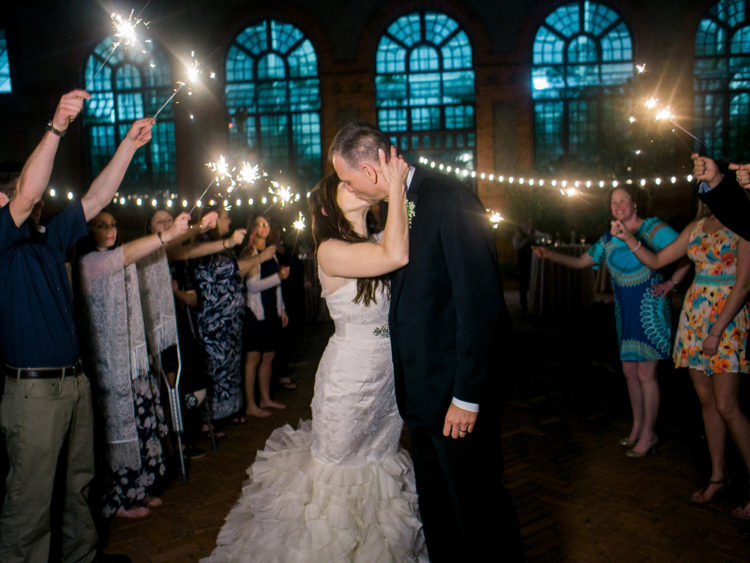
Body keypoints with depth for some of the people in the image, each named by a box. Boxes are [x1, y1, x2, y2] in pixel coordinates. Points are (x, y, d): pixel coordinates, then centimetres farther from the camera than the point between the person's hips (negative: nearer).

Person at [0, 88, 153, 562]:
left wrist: (129, 144, 8)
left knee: (79, 483, 20)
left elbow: (97, 198, 11)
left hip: (76, 380, 8)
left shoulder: (50, 238, 12)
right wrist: (57, 127, -29)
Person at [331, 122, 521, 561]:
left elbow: (481, 304, -21)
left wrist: (467, 396, -18)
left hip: (458, 396, -8)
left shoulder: (451, 201, -17)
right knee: (435, 508, 21)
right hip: (422, 393, 8)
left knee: (477, 506, 10)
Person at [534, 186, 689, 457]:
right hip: (625, 312, 6)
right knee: (629, 371, 12)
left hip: (650, 310, -6)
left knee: (645, 373, -2)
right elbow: (581, 262, 14)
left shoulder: (653, 229, -8)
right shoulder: (609, 239, 10)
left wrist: (671, 283, -18)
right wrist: (550, 255, 3)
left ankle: (648, 433, 12)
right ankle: (637, 426, 28)